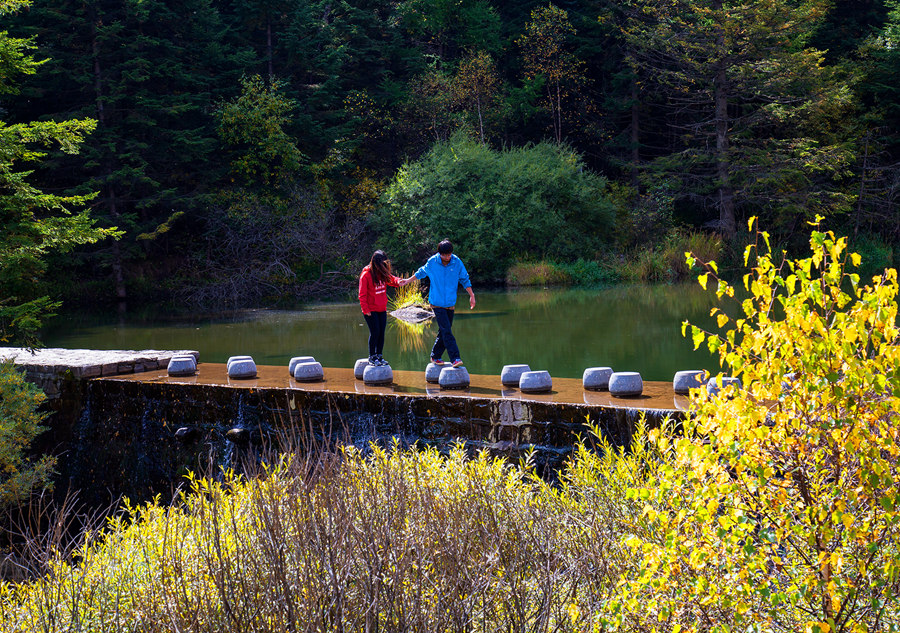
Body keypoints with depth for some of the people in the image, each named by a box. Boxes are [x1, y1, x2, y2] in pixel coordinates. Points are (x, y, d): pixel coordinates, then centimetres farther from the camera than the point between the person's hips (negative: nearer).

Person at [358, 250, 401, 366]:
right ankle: (372, 357, 3)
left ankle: (379, 356, 17)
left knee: (381, 333, 7)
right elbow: (362, 295, -11)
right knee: (375, 332, -8)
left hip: (382, 309, 6)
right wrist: (366, 310, -14)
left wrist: (398, 281, -12)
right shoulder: (366, 275, -13)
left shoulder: (383, 273, 5)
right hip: (371, 310, -6)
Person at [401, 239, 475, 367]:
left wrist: (471, 295, 5)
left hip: (450, 303, 3)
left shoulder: (457, 263, -4)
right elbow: (422, 272, 14)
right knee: (446, 331, -13)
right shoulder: (432, 262, -7)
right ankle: (455, 358, -16)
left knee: (443, 332, 8)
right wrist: (408, 280, 20)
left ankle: (435, 356, 23)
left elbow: (464, 279, 9)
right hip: (437, 303, -3)